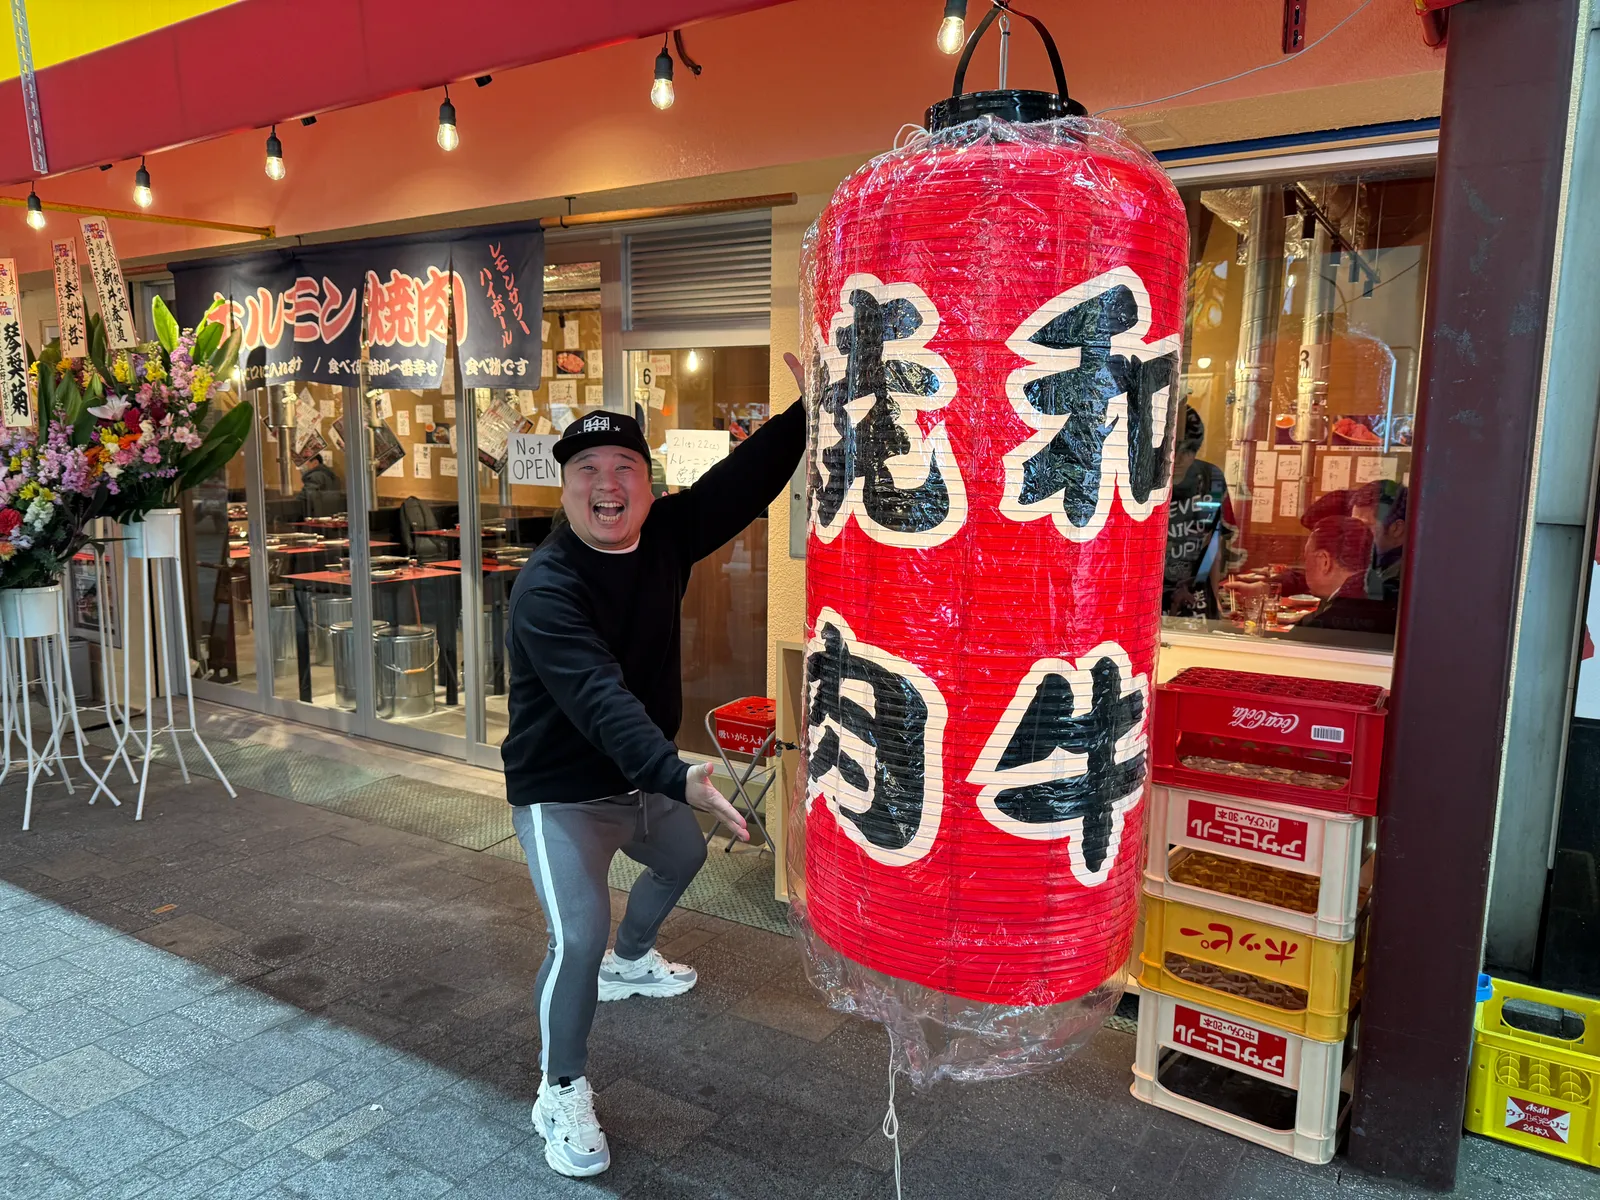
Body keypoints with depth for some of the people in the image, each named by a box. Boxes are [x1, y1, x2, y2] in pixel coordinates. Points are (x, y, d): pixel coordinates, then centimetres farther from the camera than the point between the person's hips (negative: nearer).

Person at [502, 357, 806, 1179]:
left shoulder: (665, 535, -10)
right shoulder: (545, 588, -30)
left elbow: (745, 481, -12)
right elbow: (600, 698, -43)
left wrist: (807, 410, -26)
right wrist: (678, 777, -56)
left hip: (644, 778, 8)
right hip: (563, 792, -8)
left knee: (683, 857, 30)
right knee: (578, 935, -19)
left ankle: (630, 963, 59)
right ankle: (561, 1095, 7)